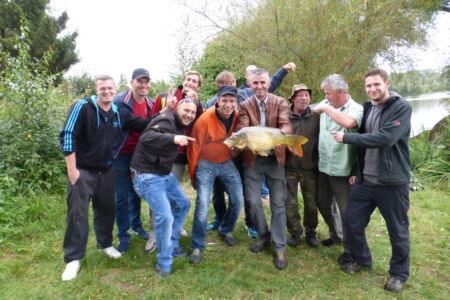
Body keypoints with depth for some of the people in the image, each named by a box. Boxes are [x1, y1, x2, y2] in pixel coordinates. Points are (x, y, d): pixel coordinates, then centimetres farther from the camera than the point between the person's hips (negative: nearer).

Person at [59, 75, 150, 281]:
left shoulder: (120, 113, 2)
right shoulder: (82, 107, -14)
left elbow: (144, 125, 8)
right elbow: (67, 136, -16)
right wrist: (72, 169, -17)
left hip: (107, 171, 5)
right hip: (82, 170, -5)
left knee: (106, 209, 15)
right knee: (77, 213, 0)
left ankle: (106, 244, 37)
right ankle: (73, 258, 14)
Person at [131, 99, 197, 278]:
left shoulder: (181, 126, 10)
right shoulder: (166, 120, -19)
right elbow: (146, 137, -35)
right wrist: (173, 138, -46)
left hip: (165, 174, 10)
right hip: (147, 175, -10)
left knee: (183, 204, 17)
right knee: (165, 216, -16)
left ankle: (172, 245, 34)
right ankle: (164, 264, 5)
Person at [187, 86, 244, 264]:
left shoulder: (237, 116, -8)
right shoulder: (205, 119, -21)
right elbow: (194, 147, -12)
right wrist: (192, 175, -4)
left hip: (227, 164, 5)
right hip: (206, 165, -4)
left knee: (238, 200, 5)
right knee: (202, 205, -10)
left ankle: (226, 231, 31)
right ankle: (198, 246, 7)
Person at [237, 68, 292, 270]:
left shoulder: (280, 102, -1)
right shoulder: (245, 105, 1)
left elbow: (285, 125, -15)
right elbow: (242, 128, -12)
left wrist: (282, 135, -39)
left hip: (275, 158, -1)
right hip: (252, 159, 1)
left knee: (278, 203, 4)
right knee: (253, 201, 6)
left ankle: (280, 246, 16)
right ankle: (264, 236, 30)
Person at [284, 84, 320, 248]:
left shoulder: (316, 117, -2)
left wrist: (318, 161, -1)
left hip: (310, 168, 1)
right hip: (289, 168, -1)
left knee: (311, 203, 13)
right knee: (290, 203, 8)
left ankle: (310, 232, 34)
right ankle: (295, 232, 28)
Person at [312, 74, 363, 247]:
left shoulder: (356, 109, -14)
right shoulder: (325, 104, 3)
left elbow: (348, 122, -36)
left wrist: (325, 109, -26)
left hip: (342, 171, -7)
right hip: (323, 168, 7)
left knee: (346, 211, 5)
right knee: (323, 205, 21)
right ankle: (335, 235, 44)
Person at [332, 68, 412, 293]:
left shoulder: (402, 107, -11)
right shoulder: (366, 108, 9)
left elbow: (386, 138, -25)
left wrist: (347, 137, -21)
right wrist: (355, 170, 8)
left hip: (392, 182, -5)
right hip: (364, 180, 6)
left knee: (398, 230, 10)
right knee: (351, 221, 9)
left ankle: (399, 273, 32)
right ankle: (360, 259, 34)